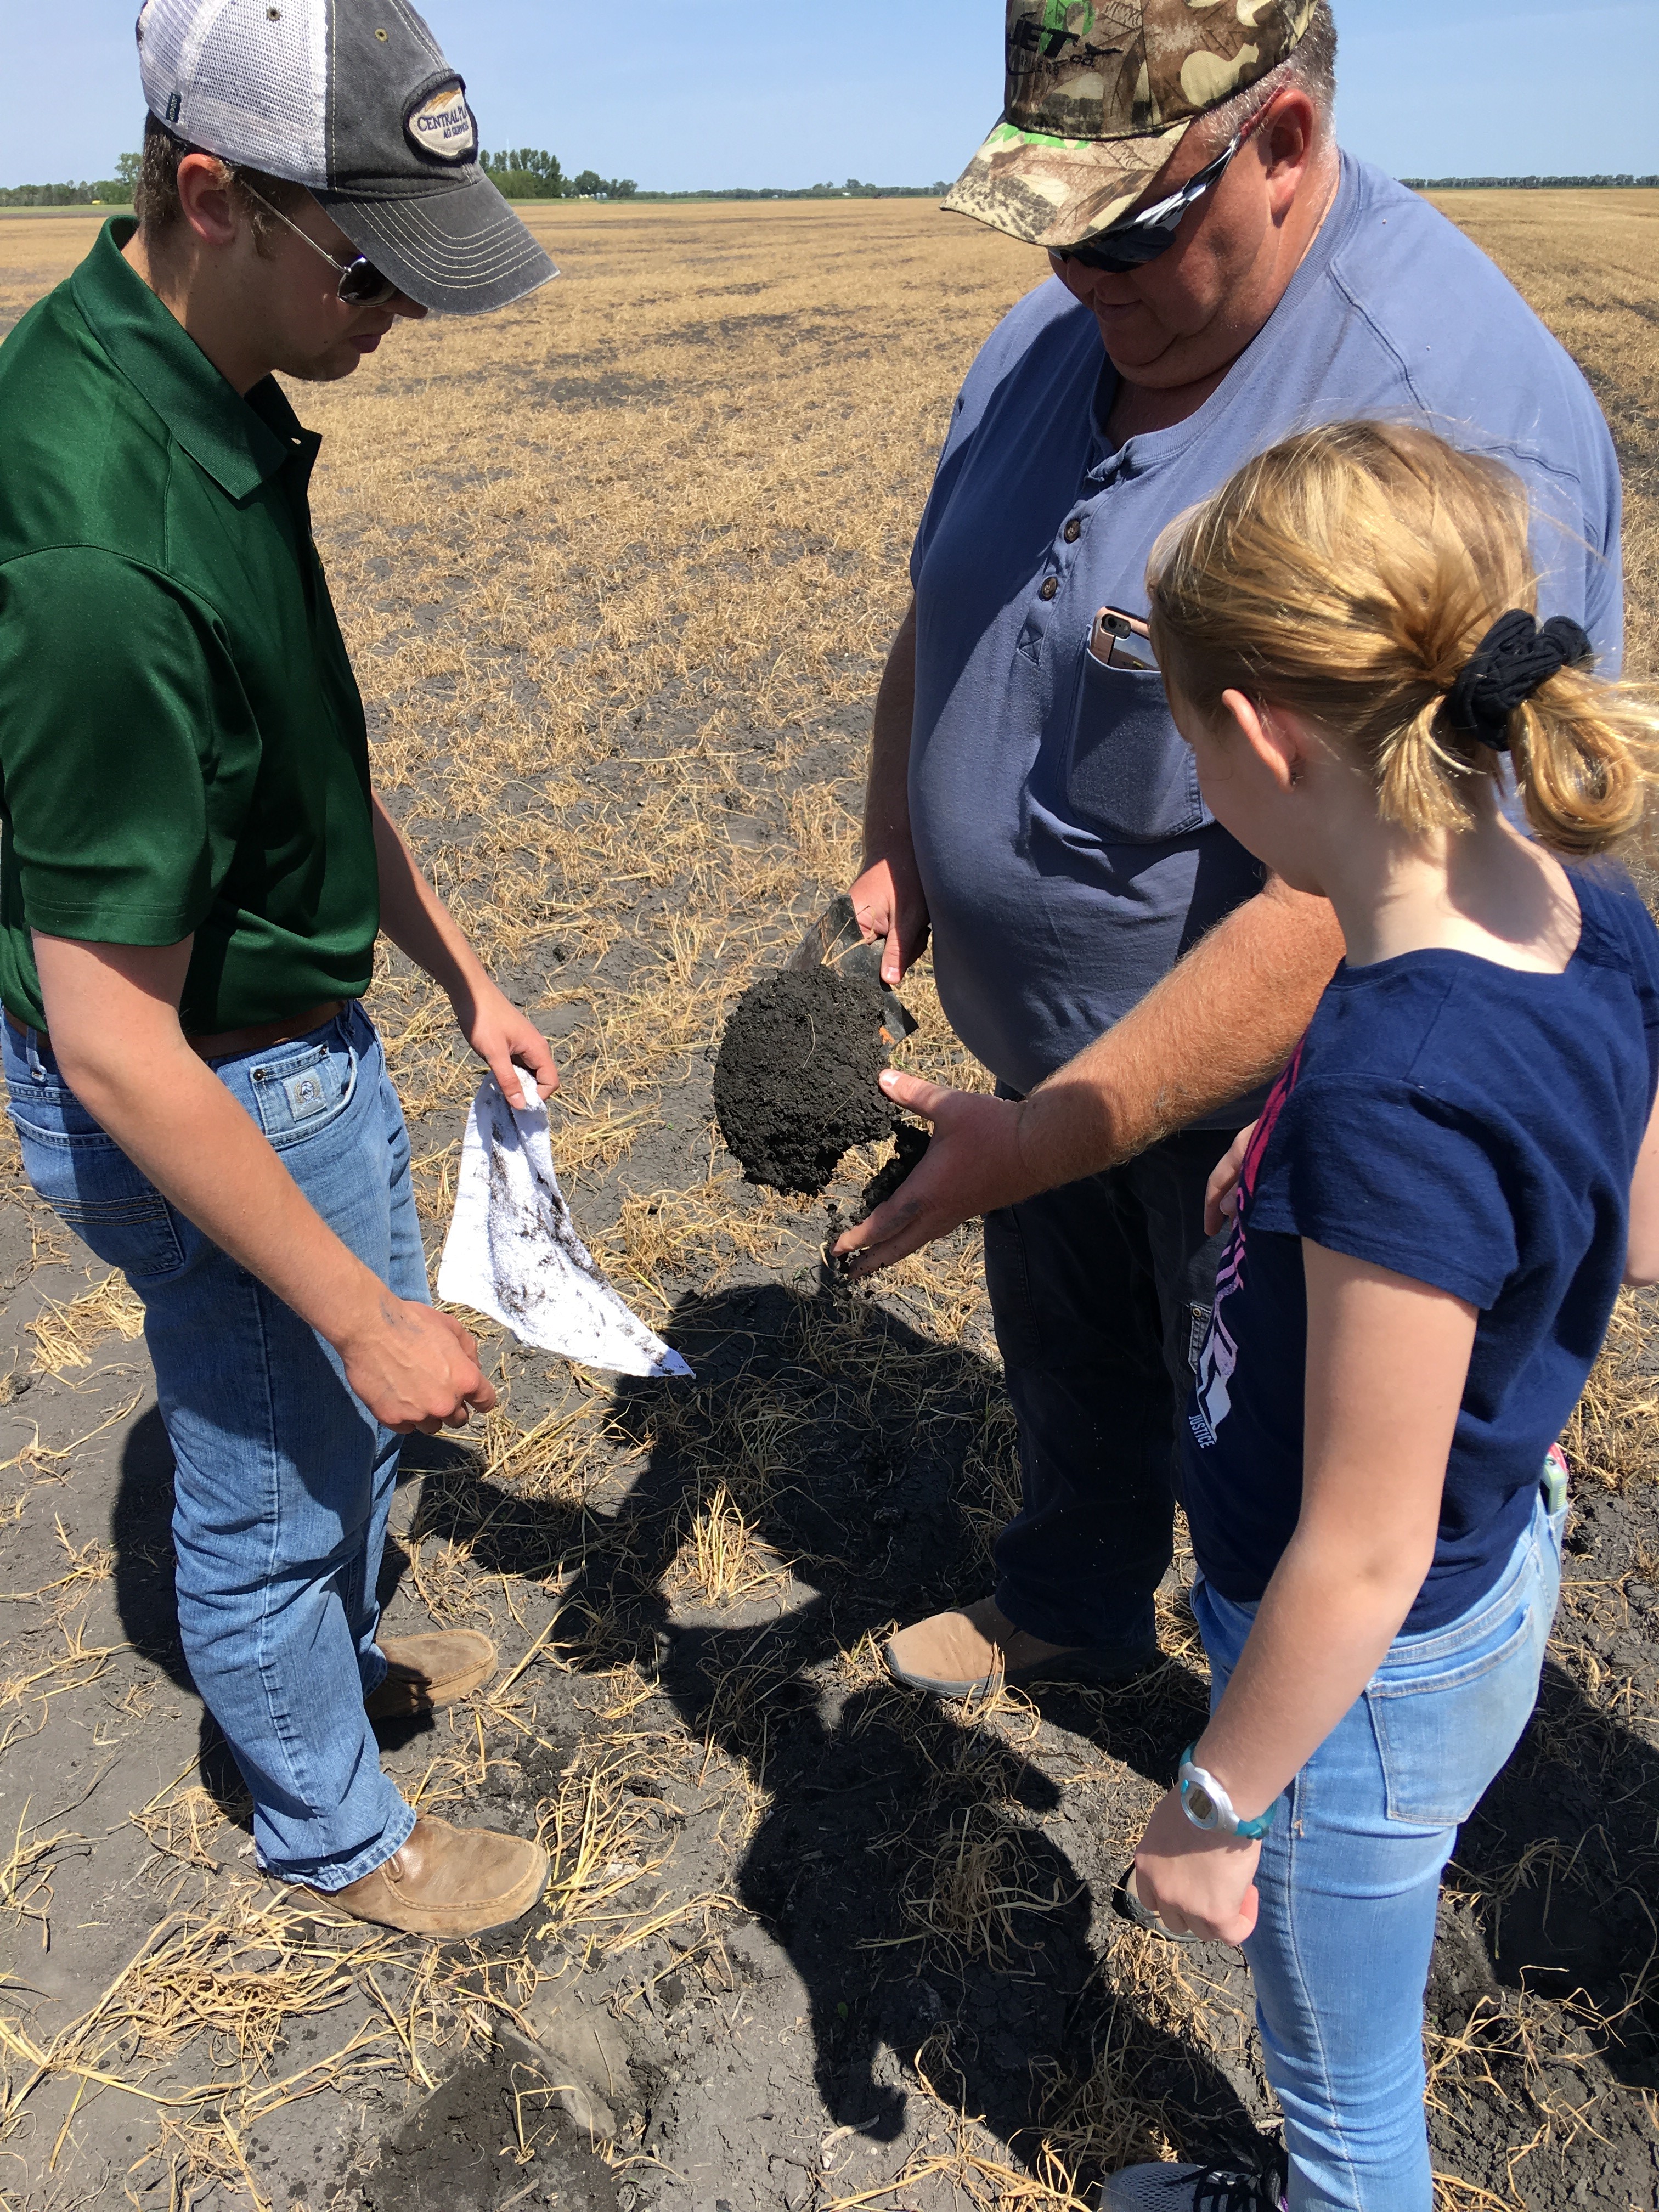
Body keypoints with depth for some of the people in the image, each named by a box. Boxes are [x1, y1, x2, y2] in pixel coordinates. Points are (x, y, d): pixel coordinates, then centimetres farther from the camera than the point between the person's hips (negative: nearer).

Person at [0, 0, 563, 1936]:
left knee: (369, 1390, 28)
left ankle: (343, 1653, 57)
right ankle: (332, 1832, 42)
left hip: (302, 1024, 9)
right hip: (204, 1096, -9)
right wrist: (358, 1314, -22)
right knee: (275, 1478, 14)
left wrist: (463, 976, 12)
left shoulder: (204, 392, -3)